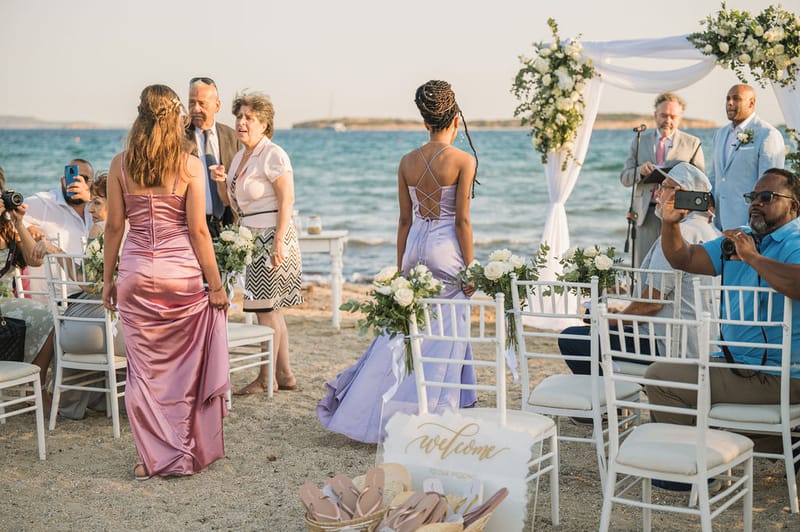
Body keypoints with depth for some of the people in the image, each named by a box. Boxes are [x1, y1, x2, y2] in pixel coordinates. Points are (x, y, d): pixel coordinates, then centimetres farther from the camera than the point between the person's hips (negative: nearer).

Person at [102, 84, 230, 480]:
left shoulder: (121, 164, 0)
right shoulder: (189, 165, -6)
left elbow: (114, 226, 3)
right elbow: (198, 230, -6)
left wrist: (108, 279, 12)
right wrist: (216, 284, 1)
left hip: (136, 273, 2)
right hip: (182, 273, -2)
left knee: (143, 368, 8)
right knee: (185, 366, 9)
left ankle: (152, 457, 13)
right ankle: (188, 451, 17)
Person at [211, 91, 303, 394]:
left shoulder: (273, 156, -11)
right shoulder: (240, 157, 16)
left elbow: (286, 201, -17)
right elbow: (227, 200, 21)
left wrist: (279, 243, -23)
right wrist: (221, 181, 0)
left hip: (271, 238, -9)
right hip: (251, 239, 9)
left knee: (266, 308, -5)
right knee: (271, 309, 11)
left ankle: (266, 379, 3)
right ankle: (284, 375, 18)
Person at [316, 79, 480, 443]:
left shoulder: (408, 161, 5)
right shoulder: (464, 161, -8)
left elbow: (405, 220, 8)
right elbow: (462, 220, -10)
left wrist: (401, 268, 15)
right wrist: (469, 269, -4)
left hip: (415, 246, 5)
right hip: (447, 249, -5)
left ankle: (360, 405, 15)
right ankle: (426, 414, 4)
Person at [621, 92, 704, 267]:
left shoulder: (692, 143, 8)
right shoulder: (640, 140, 14)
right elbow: (624, 178, 11)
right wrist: (640, 171, -11)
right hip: (647, 212, 2)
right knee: (643, 266, 0)